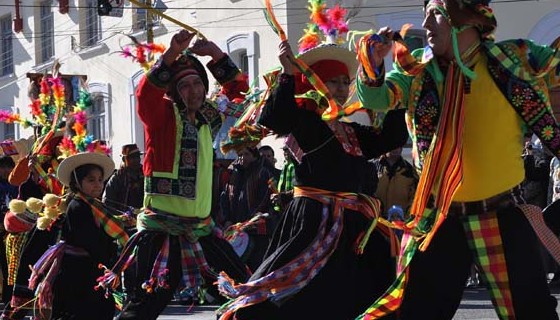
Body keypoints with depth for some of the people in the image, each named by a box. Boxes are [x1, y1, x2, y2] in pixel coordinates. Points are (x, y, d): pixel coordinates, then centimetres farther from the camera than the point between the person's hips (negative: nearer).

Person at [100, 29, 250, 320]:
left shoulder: (209, 117, 12)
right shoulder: (163, 114, -4)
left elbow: (238, 89, 20)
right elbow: (146, 92, -24)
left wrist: (216, 55, 4)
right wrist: (172, 54, -35)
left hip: (201, 227, 6)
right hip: (162, 228, -6)